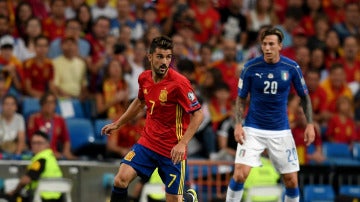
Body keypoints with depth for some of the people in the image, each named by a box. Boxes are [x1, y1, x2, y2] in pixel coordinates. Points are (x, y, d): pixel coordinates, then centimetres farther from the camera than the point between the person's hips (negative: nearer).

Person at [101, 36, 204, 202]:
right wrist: (117, 124, 25)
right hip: (147, 143, 5)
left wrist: (182, 144, -27)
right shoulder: (144, 78, 0)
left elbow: (198, 115, -18)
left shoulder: (179, 83, -20)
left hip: (172, 150, -5)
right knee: (120, 180, -12)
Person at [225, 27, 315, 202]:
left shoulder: (292, 68, -5)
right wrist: (238, 124, -11)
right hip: (253, 129, -1)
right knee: (240, 174, -17)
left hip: (281, 131, 1)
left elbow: (304, 96, 8)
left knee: (291, 181, 2)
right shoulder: (250, 67, -8)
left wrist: (310, 124, 1)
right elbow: (241, 99, 2)